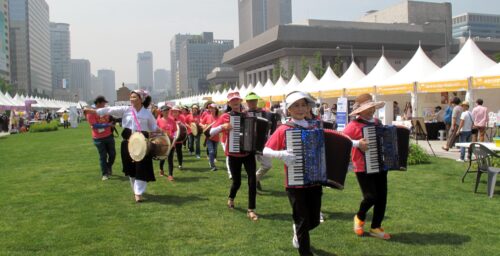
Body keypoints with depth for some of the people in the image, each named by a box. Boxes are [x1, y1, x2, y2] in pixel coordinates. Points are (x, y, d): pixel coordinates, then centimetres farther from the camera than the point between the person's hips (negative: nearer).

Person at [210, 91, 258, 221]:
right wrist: (223, 126, -25)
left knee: (252, 180, -10)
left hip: (248, 153, 2)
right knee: (237, 182, 9)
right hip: (234, 155, -1)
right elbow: (211, 132, -8)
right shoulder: (225, 117, -4)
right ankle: (231, 198, 43)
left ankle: (251, 210, 1)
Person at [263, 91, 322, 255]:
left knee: (314, 221, 14)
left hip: (314, 182, 5)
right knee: (303, 221, 2)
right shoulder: (284, 130, -8)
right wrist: (280, 154, -26)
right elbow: (265, 151, -8)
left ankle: (298, 231, 47)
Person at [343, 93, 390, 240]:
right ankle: (359, 217, 18)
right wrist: (357, 143, -30)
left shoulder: (377, 122, 11)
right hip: (363, 168, -7)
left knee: (382, 198, 7)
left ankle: (376, 228, 22)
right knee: (371, 196, -13)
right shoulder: (354, 125, -11)